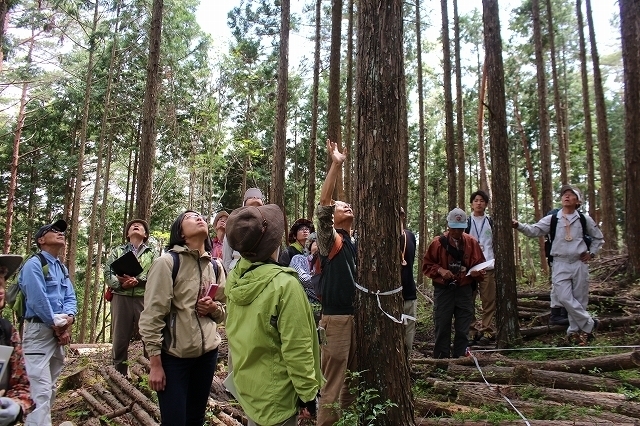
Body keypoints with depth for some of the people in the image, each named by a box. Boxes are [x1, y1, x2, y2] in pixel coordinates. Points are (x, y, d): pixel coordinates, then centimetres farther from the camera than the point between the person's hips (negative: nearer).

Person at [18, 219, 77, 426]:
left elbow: (70, 297, 9)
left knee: (50, 388, 16)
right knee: (40, 390, -13)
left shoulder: (62, 268, 16)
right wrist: (58, 324, -11)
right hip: (39, 330, -8)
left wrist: (68, 319, -10)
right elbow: (38, 300, -18)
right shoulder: (34, 264, -9)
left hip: (59, 331, 9)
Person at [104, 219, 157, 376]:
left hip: (144, 298, -1)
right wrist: (121, 284, -15)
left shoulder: (151, 253, 15)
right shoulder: (117, 251, 18)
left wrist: (137, 281, -17)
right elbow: (108, 274, 5)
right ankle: (119, 374, 18)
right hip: (121, 297, 1)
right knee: (119, 339, 5)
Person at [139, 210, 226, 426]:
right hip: (174, 355, -5)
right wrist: (155, 363, -13)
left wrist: (214, 308, -5)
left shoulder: (215, 267, 7)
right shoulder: (167, 262, -10)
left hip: (208, 353, 5)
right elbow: (152, 314, -12)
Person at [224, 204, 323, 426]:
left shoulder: (234, 279, -5)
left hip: (246, 384, 7)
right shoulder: (284, 284, -25)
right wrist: (308, 392, -13)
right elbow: (296, 347, -21)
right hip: (274, 394, -6)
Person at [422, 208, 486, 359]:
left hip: (465, 290, 2)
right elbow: (426, 265, 3)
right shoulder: (438, 242, -3)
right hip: (443, 290, -2)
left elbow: (481, 265, 8)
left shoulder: (472, 242, 3)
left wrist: (477, 272, -13)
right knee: (442, 328, 4)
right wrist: (440, 270, -15)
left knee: (463, 329, 8)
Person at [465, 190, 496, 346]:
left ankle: (488, 331, 9)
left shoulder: (491, 222, 9)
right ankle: (471, 331, 7)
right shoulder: (466, 222, 6)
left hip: (488, 266, 1)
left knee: (489, 300, 1)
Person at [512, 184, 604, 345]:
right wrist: (518, 225, -24)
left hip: (580, 264, 1)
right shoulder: (552, 219, 1)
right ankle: (589, 324, 7)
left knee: (579, 299, 6)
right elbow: (534, 230, -9)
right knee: (565, 298, -10)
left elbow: (598, 238, 18)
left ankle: (574, 331, 19)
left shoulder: (584, 219, 4)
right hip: (560, 265, -1)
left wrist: (591, 253, 8)